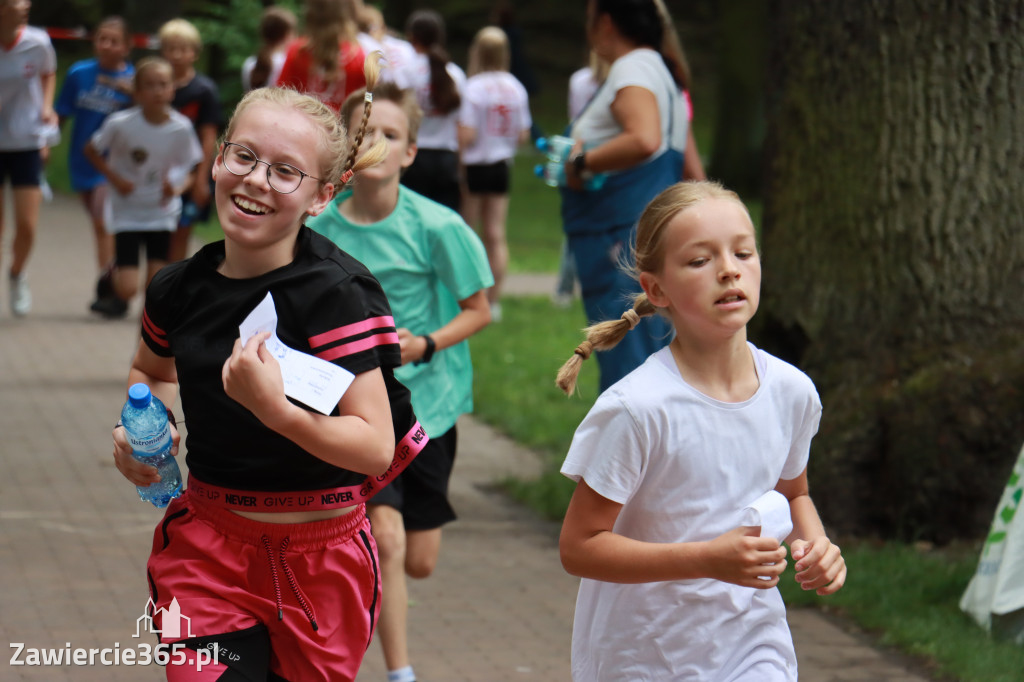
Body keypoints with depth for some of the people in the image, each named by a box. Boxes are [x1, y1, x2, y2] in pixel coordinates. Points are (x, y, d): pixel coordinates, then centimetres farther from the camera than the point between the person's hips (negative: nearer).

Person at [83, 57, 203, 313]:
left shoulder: (181, 128, -11)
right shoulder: (121, 124, -17)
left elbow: (188, 173, -1)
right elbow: (90, 150, -1)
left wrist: (176, 189, -21)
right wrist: (115, 179, -12)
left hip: (162, 212, 2)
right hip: (127, 212, -2)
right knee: (128, 289, -9)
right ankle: (113, 273, 27)